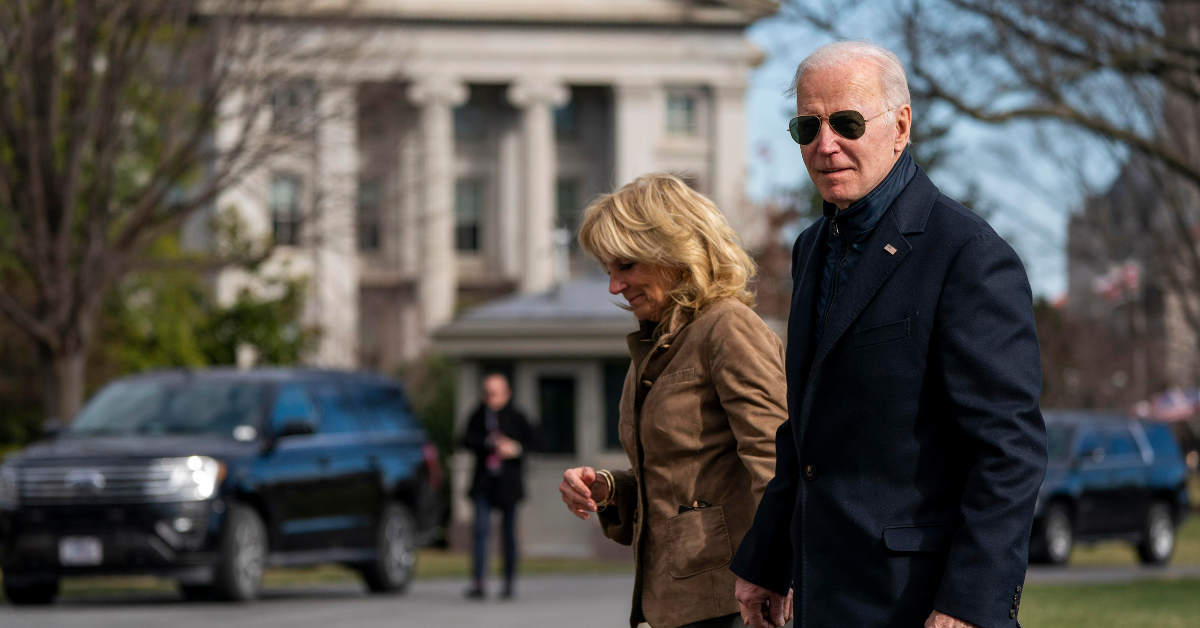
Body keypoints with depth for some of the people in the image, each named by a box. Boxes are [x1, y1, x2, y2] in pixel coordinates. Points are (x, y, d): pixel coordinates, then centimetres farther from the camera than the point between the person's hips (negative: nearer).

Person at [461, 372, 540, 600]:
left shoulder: (516, 417, 2)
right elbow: (467, 439, -4)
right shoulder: (478, 416, 7)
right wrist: (489, 442, -19)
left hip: (508, 481, -1)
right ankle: (480, 582, -15)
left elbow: (533, 440, -2)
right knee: (481, 530, -11)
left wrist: (516, 448, -19)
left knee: (510, 532, 5)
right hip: (484, 481, 1)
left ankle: (510, 581, 15)